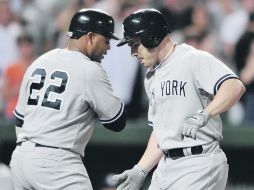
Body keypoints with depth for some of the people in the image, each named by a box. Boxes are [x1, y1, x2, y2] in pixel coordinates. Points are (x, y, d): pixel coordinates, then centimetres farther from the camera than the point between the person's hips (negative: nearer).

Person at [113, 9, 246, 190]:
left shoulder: (194, 59, -10)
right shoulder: (152, 77, 18)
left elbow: (235, 86, -27)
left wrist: (203, 116, -38)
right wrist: (140, 171, 15)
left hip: (200, 166, -9)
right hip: (166, 167, 9)